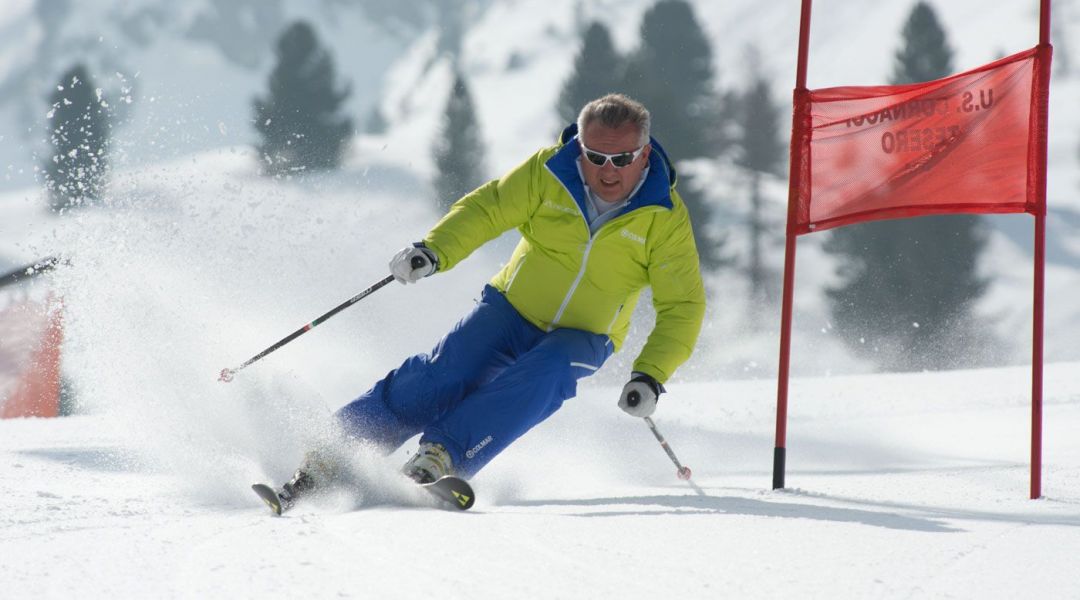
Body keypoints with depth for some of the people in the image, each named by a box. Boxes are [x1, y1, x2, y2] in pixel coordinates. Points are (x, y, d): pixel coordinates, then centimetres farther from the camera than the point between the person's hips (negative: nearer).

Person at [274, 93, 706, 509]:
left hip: (582, 339, -1)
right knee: (439, 379, -20)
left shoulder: (666, 219, -13)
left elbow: (682, 307, -11)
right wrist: (434, 251, -28)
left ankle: (441, 455, -38)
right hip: (513, 308, 1)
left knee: (543, 376, -34)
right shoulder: (549, 172, -11)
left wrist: (650, 376, -25)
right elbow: (485, 210, -9)